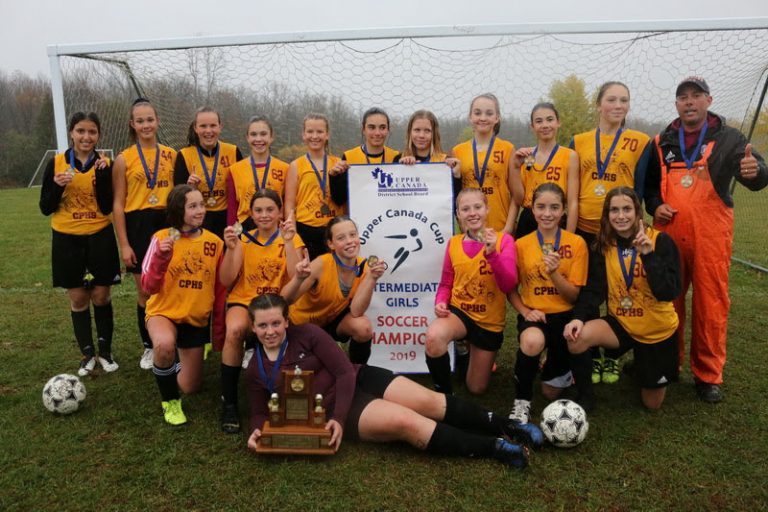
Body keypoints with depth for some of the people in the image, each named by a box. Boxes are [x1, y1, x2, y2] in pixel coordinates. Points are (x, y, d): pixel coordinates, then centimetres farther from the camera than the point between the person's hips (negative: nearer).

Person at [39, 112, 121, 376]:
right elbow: (46, 208, 0)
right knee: (78, 299, 7)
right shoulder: (56, 163, -2)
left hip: (99, 237, 0)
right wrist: (57, 186, -18)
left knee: (101, 296, 5)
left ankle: (105, 351, 20)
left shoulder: (105, 163, -1)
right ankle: (87, 354, 21)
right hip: (67, 239, 1)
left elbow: (107, 207, -10)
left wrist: (102, 175, -20)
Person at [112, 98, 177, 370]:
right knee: (145, 291, 5)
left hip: (167, 225, 2)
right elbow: (118, 204, -1)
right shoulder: (124, 159, -1)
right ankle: (149, 346, 22)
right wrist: (124, 244, -6)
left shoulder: (171, 155, 6)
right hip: (139, 227, -1)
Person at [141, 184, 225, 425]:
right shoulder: (162, 238, -12)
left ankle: (176, 360, 44)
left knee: (189, 387, 8)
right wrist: (161, 256, -30)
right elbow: (149, 287, -14)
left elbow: (219, 289, 3)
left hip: (197, 320, 3)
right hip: (164, 312, -3)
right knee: (165, 344, -39)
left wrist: (219, 327, 6)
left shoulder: (214, 242, -5)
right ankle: (170, 401, -10)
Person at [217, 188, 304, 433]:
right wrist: (231, 248, -18)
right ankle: (228, 402, -17)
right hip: (244, 300, 1)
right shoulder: (244, 238, 5)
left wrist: (288, 241, -22)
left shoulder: (292, 238, 0)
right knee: (235, 330, -33)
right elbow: (226, 281, -4)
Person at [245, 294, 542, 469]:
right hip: (334, 408, -1)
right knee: (405, 421, -25)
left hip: (360, 380, 1)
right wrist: (257, 430, -15)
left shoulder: (307, 334, -4)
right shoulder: (255, 373, 4)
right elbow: (260, 413, 10)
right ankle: (496, 449, -22)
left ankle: (509, 428, -8)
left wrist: (338, 418, -20)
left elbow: (345, 373, -8)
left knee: (428, 402, -19)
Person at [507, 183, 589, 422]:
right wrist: (525, 311, -15)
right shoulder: (521, 244, -3)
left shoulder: (577, 243, -6)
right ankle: (522, 401, -12)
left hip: (564, 315, 1)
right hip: (533, 314, 0)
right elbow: (511, 288, 3)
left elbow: (573, 295, -8)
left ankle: (559, 365, 42)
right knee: (532, 341, -38)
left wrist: (554, 273, -25)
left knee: (551, 392, 5)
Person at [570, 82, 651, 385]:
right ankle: (592, 356, 22)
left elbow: (640, 188, 3)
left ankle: (612, 357, 24)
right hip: (584, 229, 1)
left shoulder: (641, 142, 2)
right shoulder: (579, 142, 6)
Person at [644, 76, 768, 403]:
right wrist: (654, 205, -1)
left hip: (711, 236, -2)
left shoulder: (728, 138, 4)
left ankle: (708, 375, 15)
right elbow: (648, 183, 18)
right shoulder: (662, 142, 11)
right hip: (669, 233, 3)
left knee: (711, 304, 1)